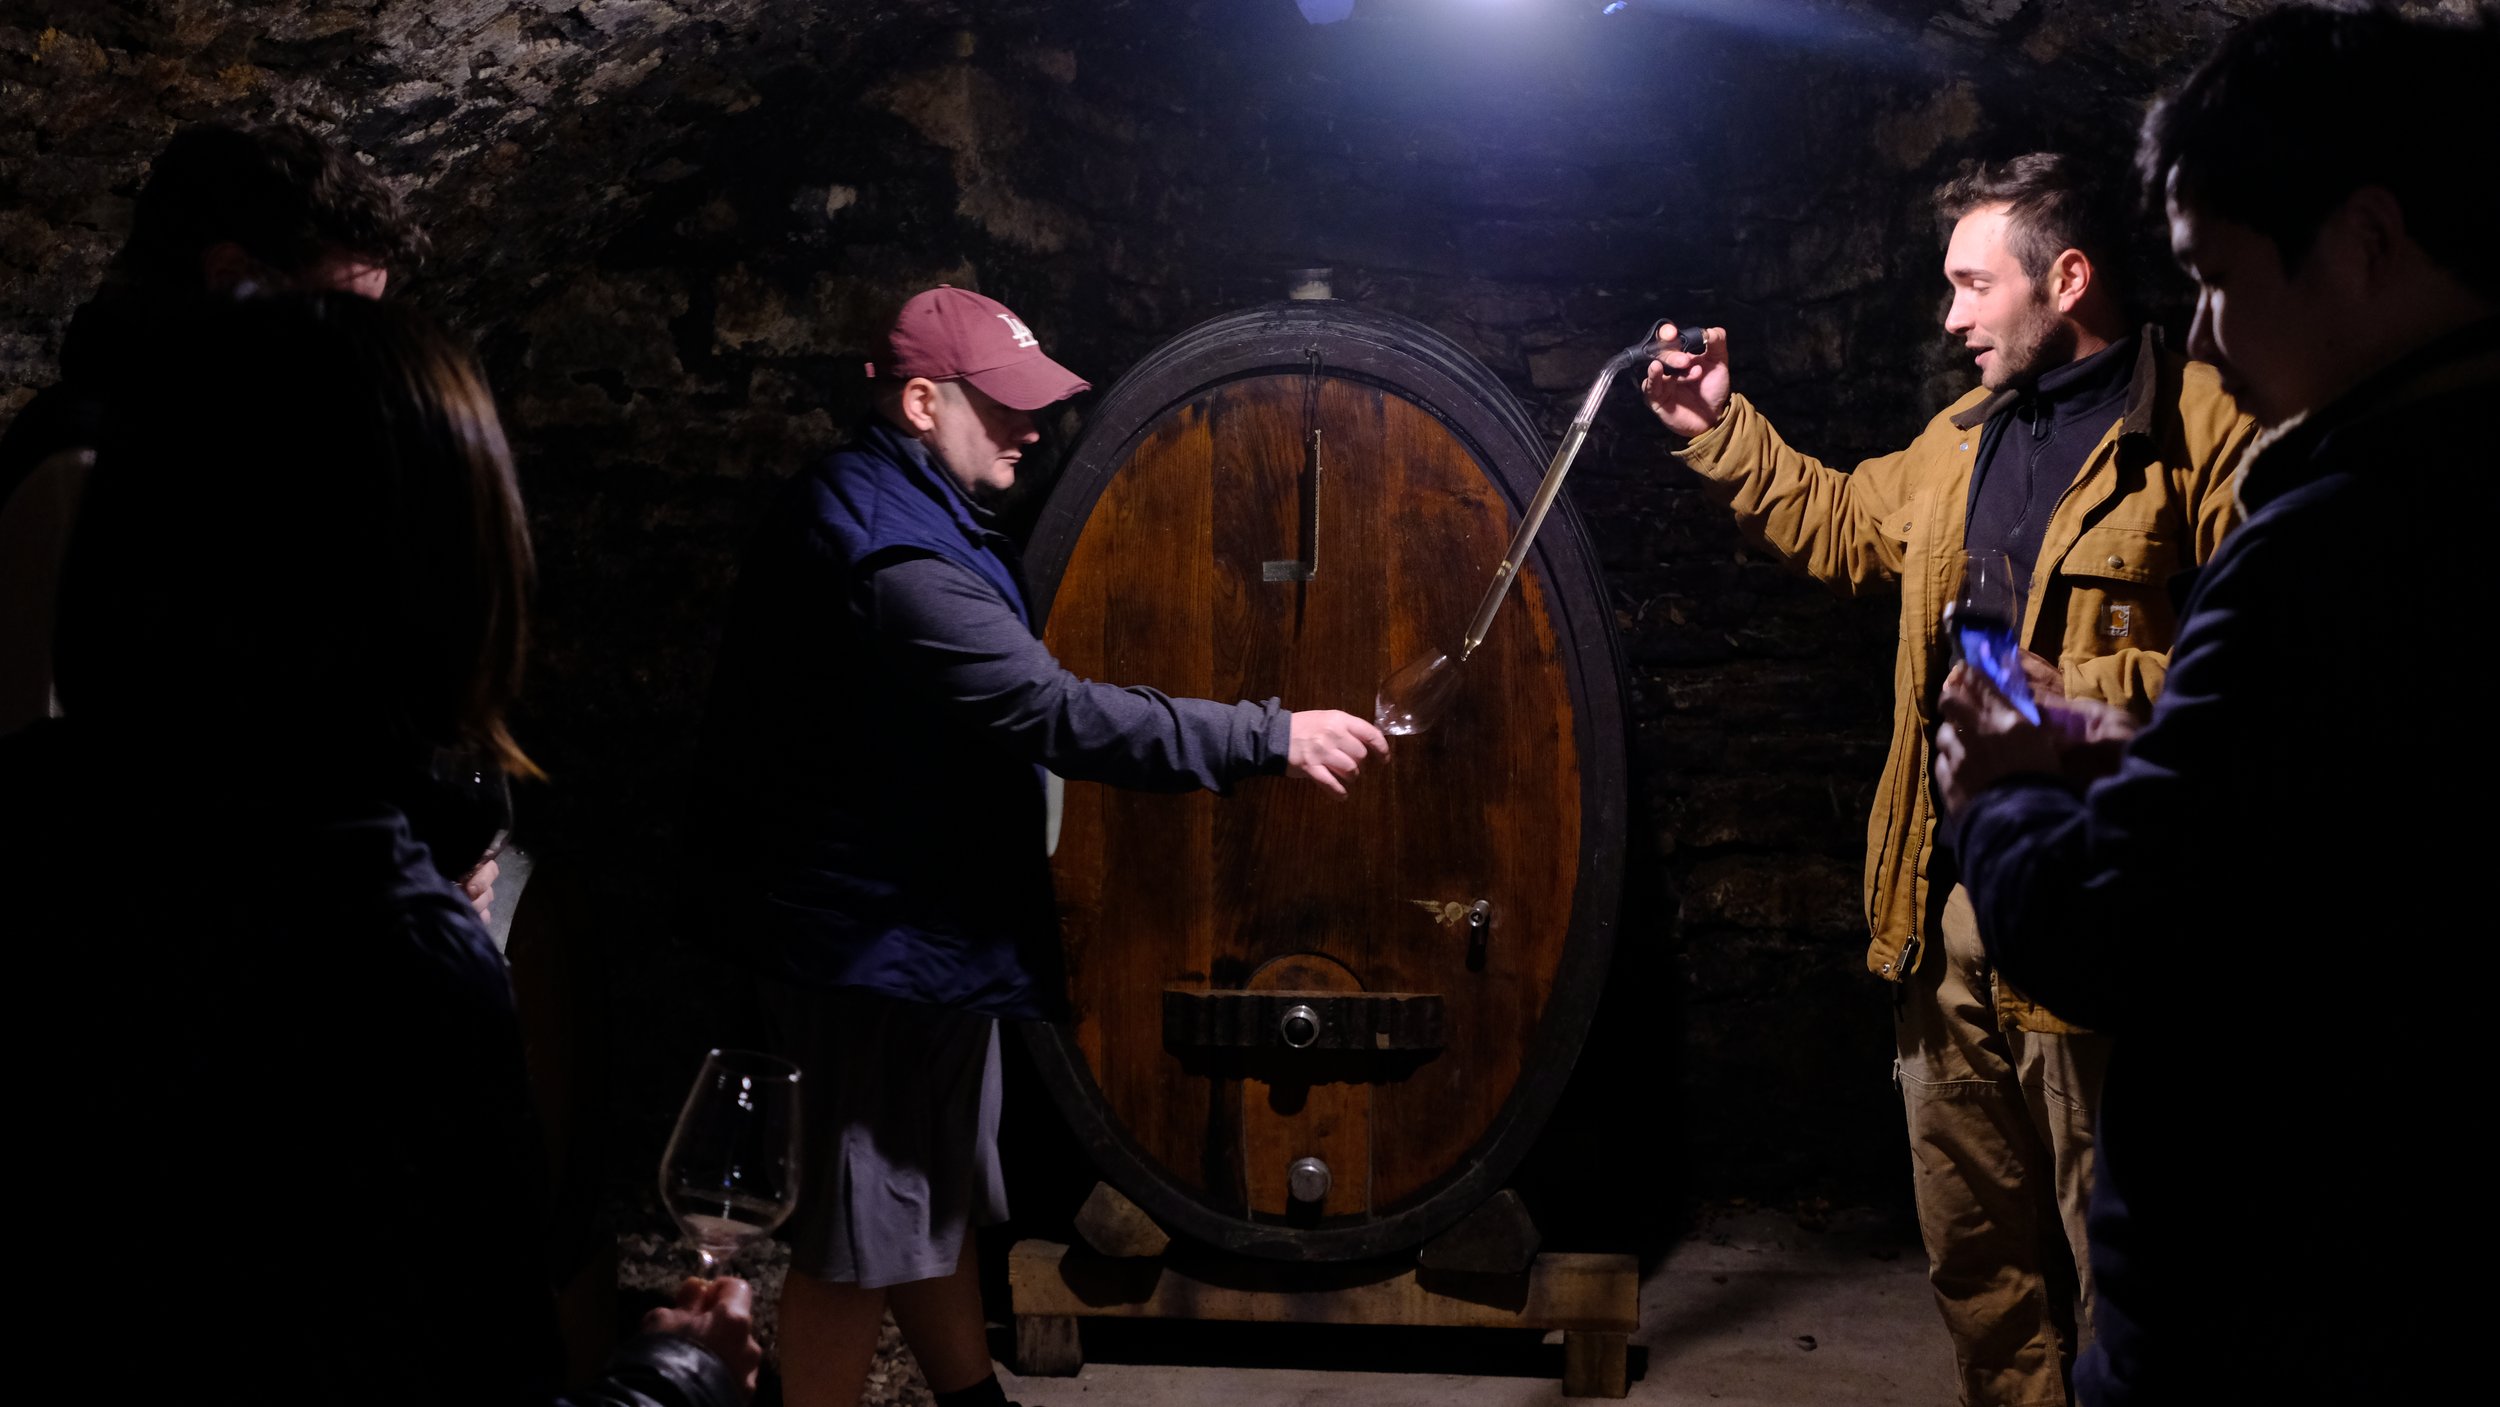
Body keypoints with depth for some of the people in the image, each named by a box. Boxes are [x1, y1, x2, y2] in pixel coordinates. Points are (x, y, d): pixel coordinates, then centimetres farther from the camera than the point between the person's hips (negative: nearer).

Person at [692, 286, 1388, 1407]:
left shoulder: (892, 515, 11)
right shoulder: (891, 552, -25)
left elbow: (1012, 707, 19)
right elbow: (1058, 715, -32)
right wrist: (1272, 738, -30)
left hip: (923, 922, 11)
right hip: (879, 937, -11)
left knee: (940, 1193, 22)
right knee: (867, 1229, 0)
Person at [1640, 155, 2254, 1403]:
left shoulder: (2206, 425, -9)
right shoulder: (1965, 434, 17)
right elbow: (1844, 527, 33)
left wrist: (2090, 695, -23)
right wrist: (1720, 432, 25)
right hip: (1945, 903, 8)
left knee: (2112, 1268, 1)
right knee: (1973, 1250, 18)